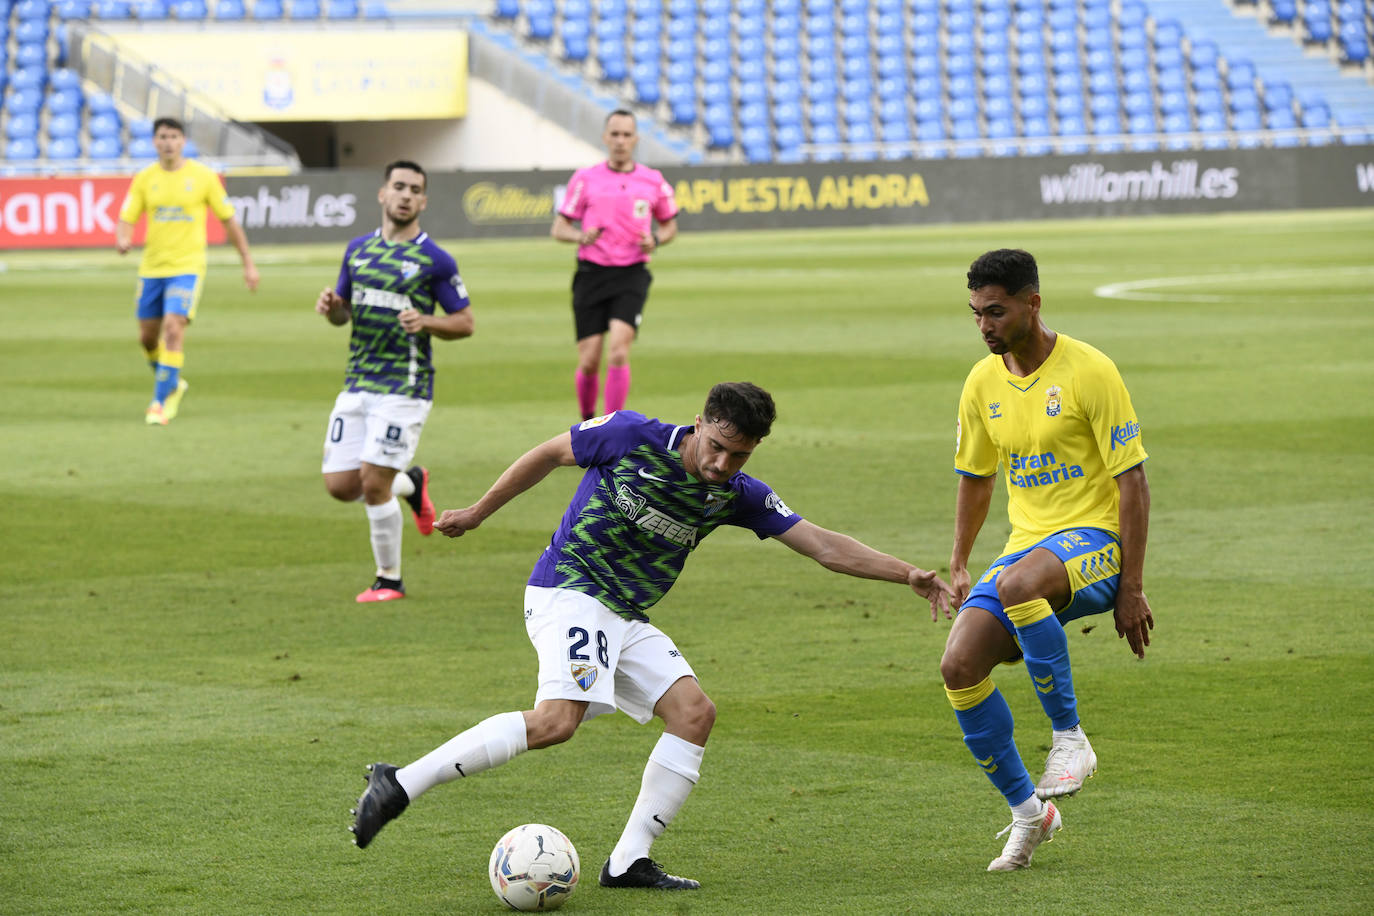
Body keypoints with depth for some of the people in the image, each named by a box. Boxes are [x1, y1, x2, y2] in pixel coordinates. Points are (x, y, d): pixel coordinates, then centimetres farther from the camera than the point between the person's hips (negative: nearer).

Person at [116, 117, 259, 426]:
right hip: (151, 269, 4)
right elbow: (126, 220, 3)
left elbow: (229, 220, 4)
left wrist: (248, 263, 4)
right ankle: (173, 383, 36)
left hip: (187, 266, -4)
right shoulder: (145, 179, 3)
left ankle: (161, 401, -15)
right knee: (148, 338, 9)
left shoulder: (203, 176, -3)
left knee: (173, 328, -19)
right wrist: (123, 239, -22)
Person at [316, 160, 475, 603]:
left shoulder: (435, 260, -5)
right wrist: (330, 306, -4)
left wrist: (427, 323, -20)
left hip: (404, 387, -6)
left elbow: (465, 322, -1)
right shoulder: (358, 250, 11)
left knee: (373, 482, -12)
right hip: (357, 384, 6)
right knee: (340, 484, 1)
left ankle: (389, 580, 7)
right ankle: (411, 484, 32)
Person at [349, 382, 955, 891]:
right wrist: (478, 513, 10)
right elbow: (549, 455, 2)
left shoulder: (737, 497, 3)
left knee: (694, 713, -6)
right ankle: (401, 784, -27)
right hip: (568, 589, -7)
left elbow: (825, 547, 3)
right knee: (559, 718, -28)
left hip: (624, 620, 7)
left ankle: (628, 862, -4)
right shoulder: (632, 436, -12)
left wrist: (906, 574, -6)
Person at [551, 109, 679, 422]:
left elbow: (670, 225, 19)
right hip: (592, 275, 1)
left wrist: (655, 240, -4)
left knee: (618, 353, -18)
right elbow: (558, 228, 6)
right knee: (589, 361, -1)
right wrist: (582, 236, -16)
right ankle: (587, 422, 25)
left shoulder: (653, 181, 6)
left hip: (632, 276, -1)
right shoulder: (585, 179, 4)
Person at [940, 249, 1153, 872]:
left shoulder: (1088, 371, -11)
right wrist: (958, 567, 18)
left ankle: (1070, 738, -23)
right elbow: (975, 476, 24)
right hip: (1028, 544, 7)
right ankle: (1027, 811, 2)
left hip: (1095, 538, -7)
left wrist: (1131, 587, -14)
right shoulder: (983, 383, 8)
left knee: (1017, 584, -39)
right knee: (958, 666, -15)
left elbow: (1132, 481, -11)